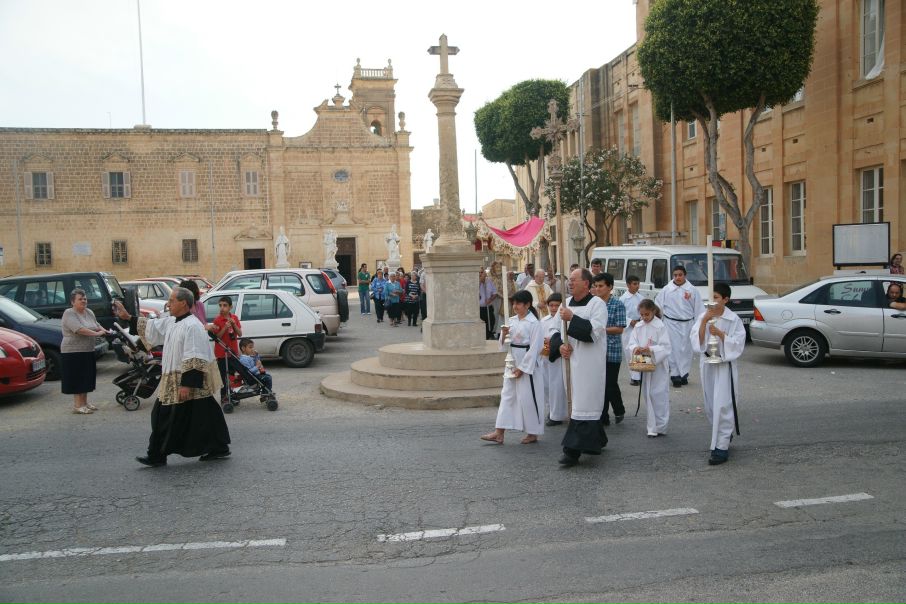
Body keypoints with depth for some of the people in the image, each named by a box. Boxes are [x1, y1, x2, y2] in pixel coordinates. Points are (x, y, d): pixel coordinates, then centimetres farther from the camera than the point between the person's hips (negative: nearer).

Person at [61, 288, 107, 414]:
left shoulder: (89, 312, 11)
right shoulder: (69, 313, -13)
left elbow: (97, 325, 19)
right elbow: (79, 329, -25)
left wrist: (105, 332, 0)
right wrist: (97, 333, -25)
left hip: (88, 352, 8)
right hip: (73, 352, -8)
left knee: (86, 378, 12)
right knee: (77, 379, -4)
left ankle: (84, 402, 22)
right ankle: (77, 406, 1)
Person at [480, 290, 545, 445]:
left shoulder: (534, 323, -12)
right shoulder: (512, 320, 8)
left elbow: (534, 348, -14)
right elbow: (504, 344, 13)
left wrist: (522, 368, -16)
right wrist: (504, 334, -9)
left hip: (527, 364, -7)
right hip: (512, 362, 7)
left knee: (528, 397, 0)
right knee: (507, 395, 7)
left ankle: (533, 433, 16)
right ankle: (499, 433, 9)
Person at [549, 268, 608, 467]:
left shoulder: (597, 304, -8)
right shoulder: (567, 303, 11)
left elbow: (595, 331, -20)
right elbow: (556, 330, 13)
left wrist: (572, 318, -20)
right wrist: (559, 345, -6)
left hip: (589, 363, -7)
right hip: (571, 359, 7)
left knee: (584, 403, -7)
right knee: (589, 401, 17)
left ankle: (574, 450, -7)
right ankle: (596, 441, 32)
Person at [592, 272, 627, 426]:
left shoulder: (618, 305, -7)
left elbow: (620, 328, -12)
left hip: (612, 351, -4)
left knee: (611, 384, 2)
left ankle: (619, 410, 28)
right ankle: (603, 417, 17)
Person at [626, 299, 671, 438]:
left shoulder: (661, 326, -11)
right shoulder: (638, 326, 5)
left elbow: (665, 347, -15)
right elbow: (631, 343, 1)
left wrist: (650, 350, -28)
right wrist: (636, 348, -21)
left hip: (658, 365, -5)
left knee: (658, 395, -5)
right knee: (647, 395, 12)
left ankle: (659, 427, 6)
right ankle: (652, 425, 23)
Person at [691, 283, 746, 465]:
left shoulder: (733, 319, -9)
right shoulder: (703, 316, 1)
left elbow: (738, 344, -11)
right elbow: (695, 340, -6)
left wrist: (721, 334, -23)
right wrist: (704, 322, -17)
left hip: (725, 365, -5)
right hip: (707, 364, 5)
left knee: (722, 406, -7)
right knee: (710, 406, 14)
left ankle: (721, 447, -1)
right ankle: (725, 434, 38)